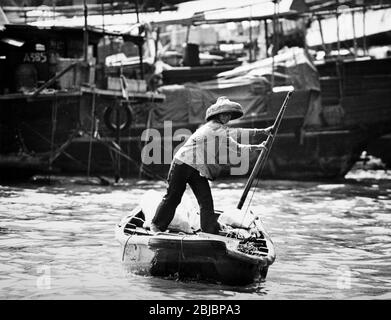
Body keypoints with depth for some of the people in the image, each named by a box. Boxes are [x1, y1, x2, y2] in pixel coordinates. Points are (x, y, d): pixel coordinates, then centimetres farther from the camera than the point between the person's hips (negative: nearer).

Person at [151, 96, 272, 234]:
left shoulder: (222, 134, 10)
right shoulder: (211, 127, -18)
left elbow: (237, 147, 13)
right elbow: (235, 132, -27)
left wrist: (257, 147, 1)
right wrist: (261, 131, -29)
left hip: (198, 170, 8)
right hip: (182, 164, -8)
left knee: (206, 199, -4)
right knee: (173, 196, 0)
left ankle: (210, 231, -3)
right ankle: (157, 225, 16)